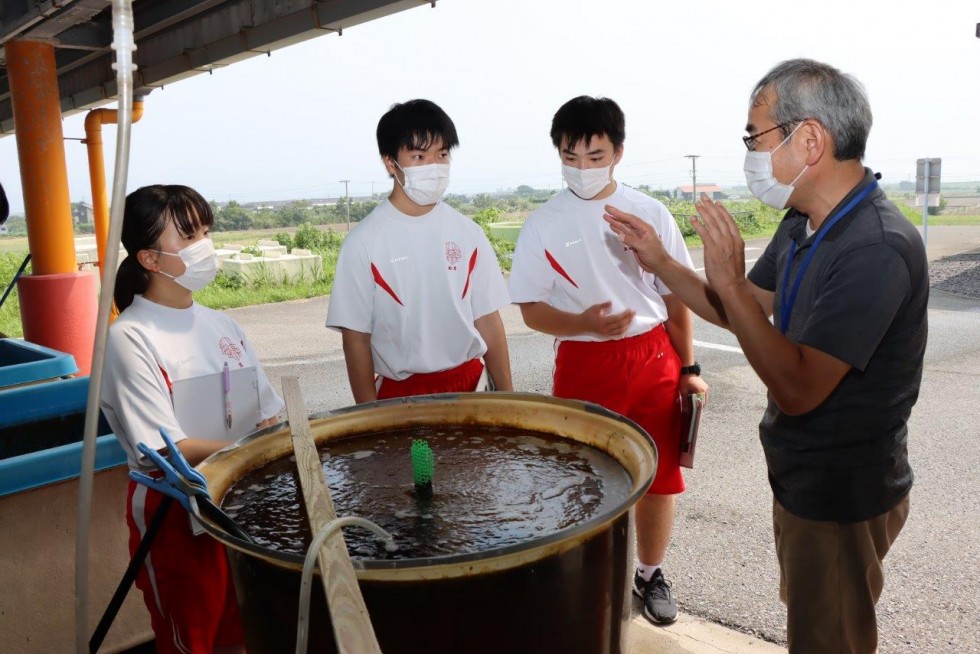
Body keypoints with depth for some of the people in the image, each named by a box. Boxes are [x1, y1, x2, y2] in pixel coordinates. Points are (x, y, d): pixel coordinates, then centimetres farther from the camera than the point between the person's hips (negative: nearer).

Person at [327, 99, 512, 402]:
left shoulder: (467, 233, 0)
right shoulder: (364, 242, -9)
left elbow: (488, 320, 4)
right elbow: (356, 338, -5)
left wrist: (506, 396, 2)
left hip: (470, 383, 3)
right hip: (400, 394, -2)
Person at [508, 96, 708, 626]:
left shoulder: (650, 213, 0)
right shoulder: (543, 225, -3)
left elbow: (676, 295, 7)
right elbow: (531, 309, -2)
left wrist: (689, 367, 6)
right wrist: (584, 323, -20)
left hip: (653, 359, 2)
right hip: (583, 366, -1)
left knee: (660, 478, 9)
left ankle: (651, 573, 33)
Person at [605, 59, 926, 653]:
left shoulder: (877, 249, -29)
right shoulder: (803, 224, 0)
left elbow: (797, 389, -31)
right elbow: (743, 313, 10)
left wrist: (728, 279, -29)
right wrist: (658, 260, 1)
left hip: (843, 497, -8)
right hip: (803, 477, 9)